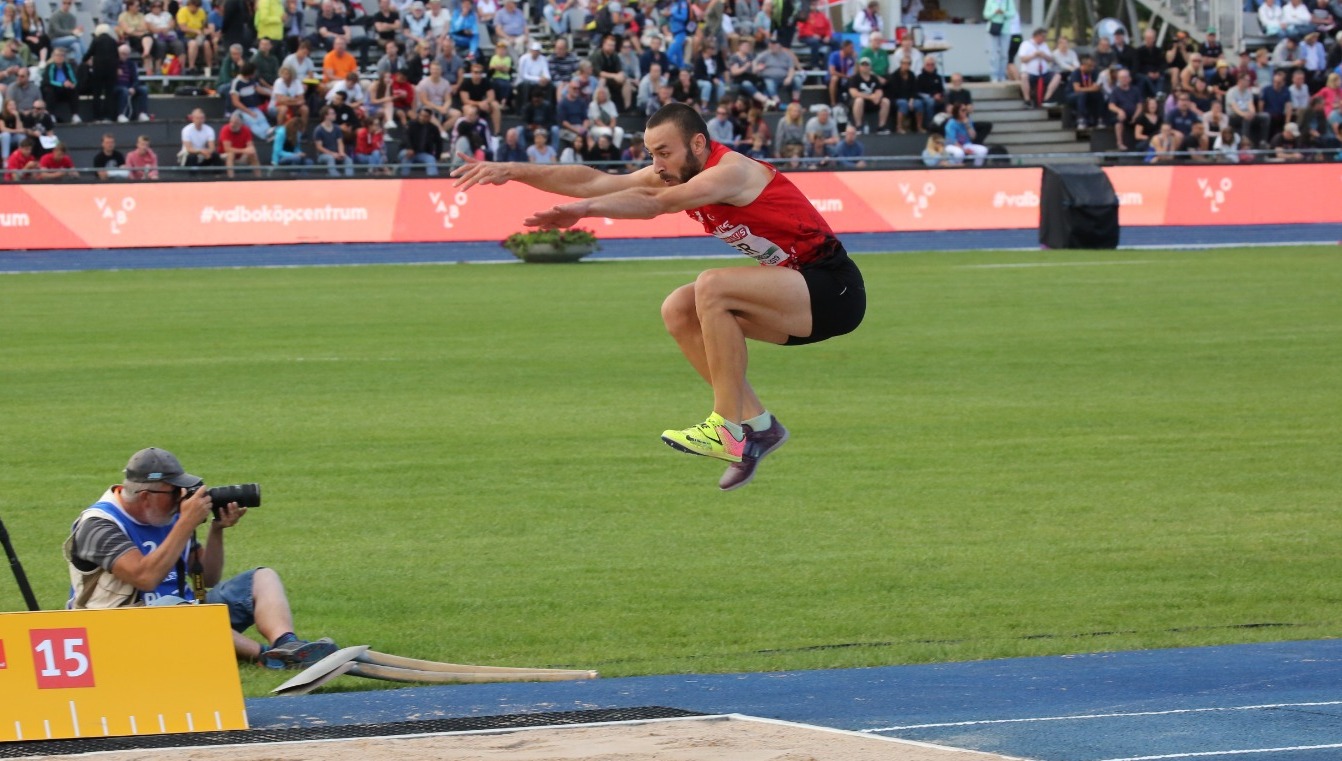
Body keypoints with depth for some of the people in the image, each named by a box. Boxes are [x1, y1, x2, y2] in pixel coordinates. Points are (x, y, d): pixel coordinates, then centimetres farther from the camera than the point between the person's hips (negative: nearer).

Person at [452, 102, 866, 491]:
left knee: (711, 288, -27)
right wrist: (514, 171, -7)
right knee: (679, 311, 0)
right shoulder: (676, 174, 4)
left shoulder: (733, 172, -22)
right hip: (794, 289, 9)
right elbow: (595, 182, 0)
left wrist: (584, 209, -50)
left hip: (832, 287, -9)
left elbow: (655, 204, -38)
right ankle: (756, 423, 2)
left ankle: (729, 429, -21)